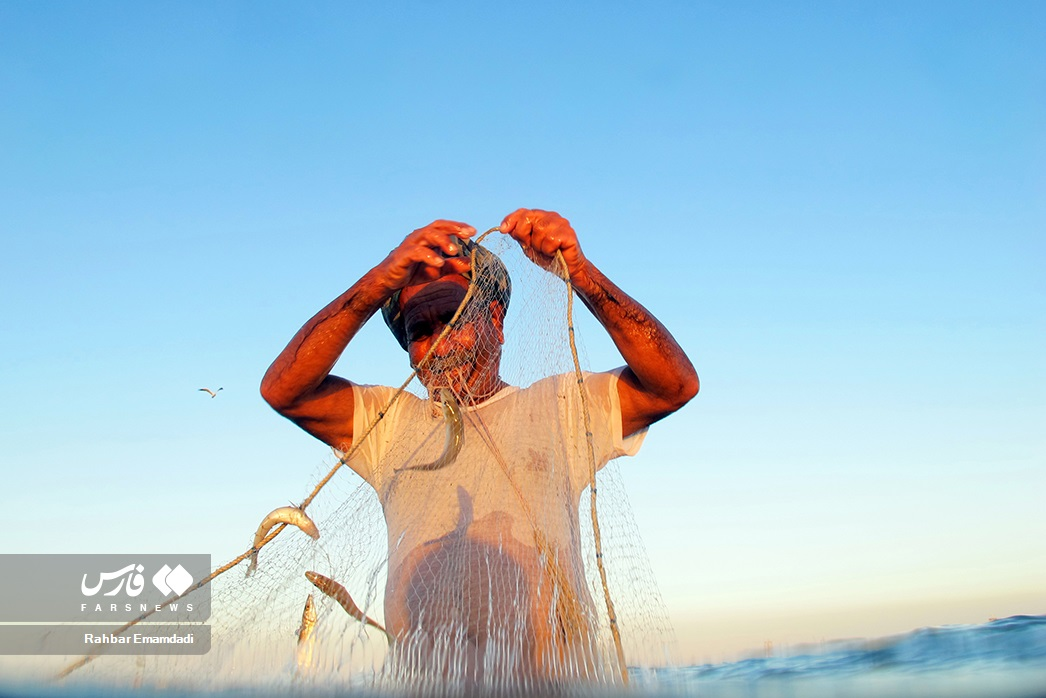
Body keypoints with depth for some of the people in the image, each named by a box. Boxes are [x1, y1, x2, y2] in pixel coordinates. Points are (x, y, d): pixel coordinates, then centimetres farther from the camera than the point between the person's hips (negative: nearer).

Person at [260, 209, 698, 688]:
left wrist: (577, 268, -6)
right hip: (425, 681, 2)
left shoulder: (559, 407, 16)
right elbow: (282, 389, 6)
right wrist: (383, 278, -2)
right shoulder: (391, 422, 20)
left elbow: (675, 385, 2)